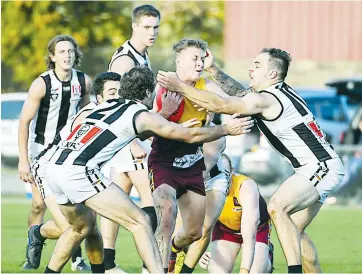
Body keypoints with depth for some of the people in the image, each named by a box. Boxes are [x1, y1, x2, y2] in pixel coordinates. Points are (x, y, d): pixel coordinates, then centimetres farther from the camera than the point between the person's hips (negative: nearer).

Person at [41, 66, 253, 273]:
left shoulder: (107, 105, 23)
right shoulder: (142, 116, 5)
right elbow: (192, 136, 14)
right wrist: (227, 129, 26)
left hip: (55, 168, 8)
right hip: (80, 171, -8)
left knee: (82, 228, 30)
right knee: (140, 222, -4)